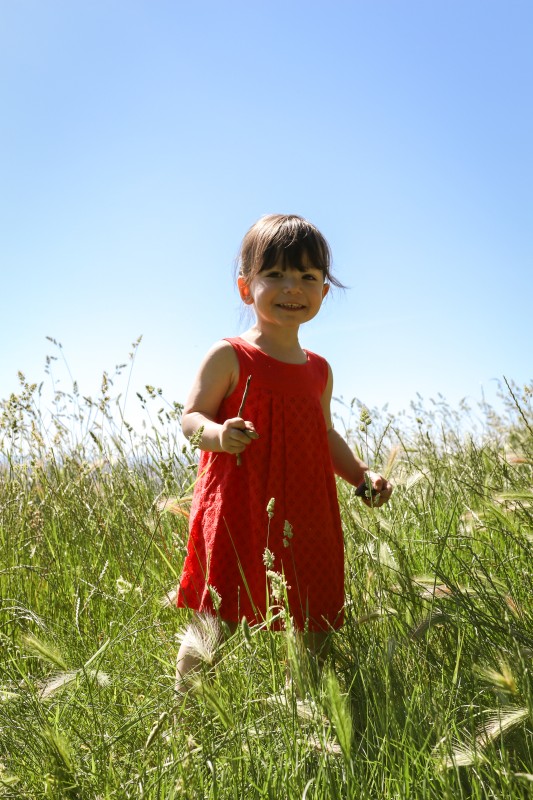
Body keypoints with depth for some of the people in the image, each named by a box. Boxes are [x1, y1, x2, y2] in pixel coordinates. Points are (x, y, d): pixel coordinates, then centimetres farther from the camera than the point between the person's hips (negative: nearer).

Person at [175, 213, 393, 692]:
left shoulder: (319, 370, 13)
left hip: (306, 518, 6)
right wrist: (217, 434, -26)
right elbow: (191, 418, -5)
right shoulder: (229, 357, -4)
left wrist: (362, 475, 12)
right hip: (238, 514, -5)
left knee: (315, 628, 12)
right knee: (218, 621, -3)